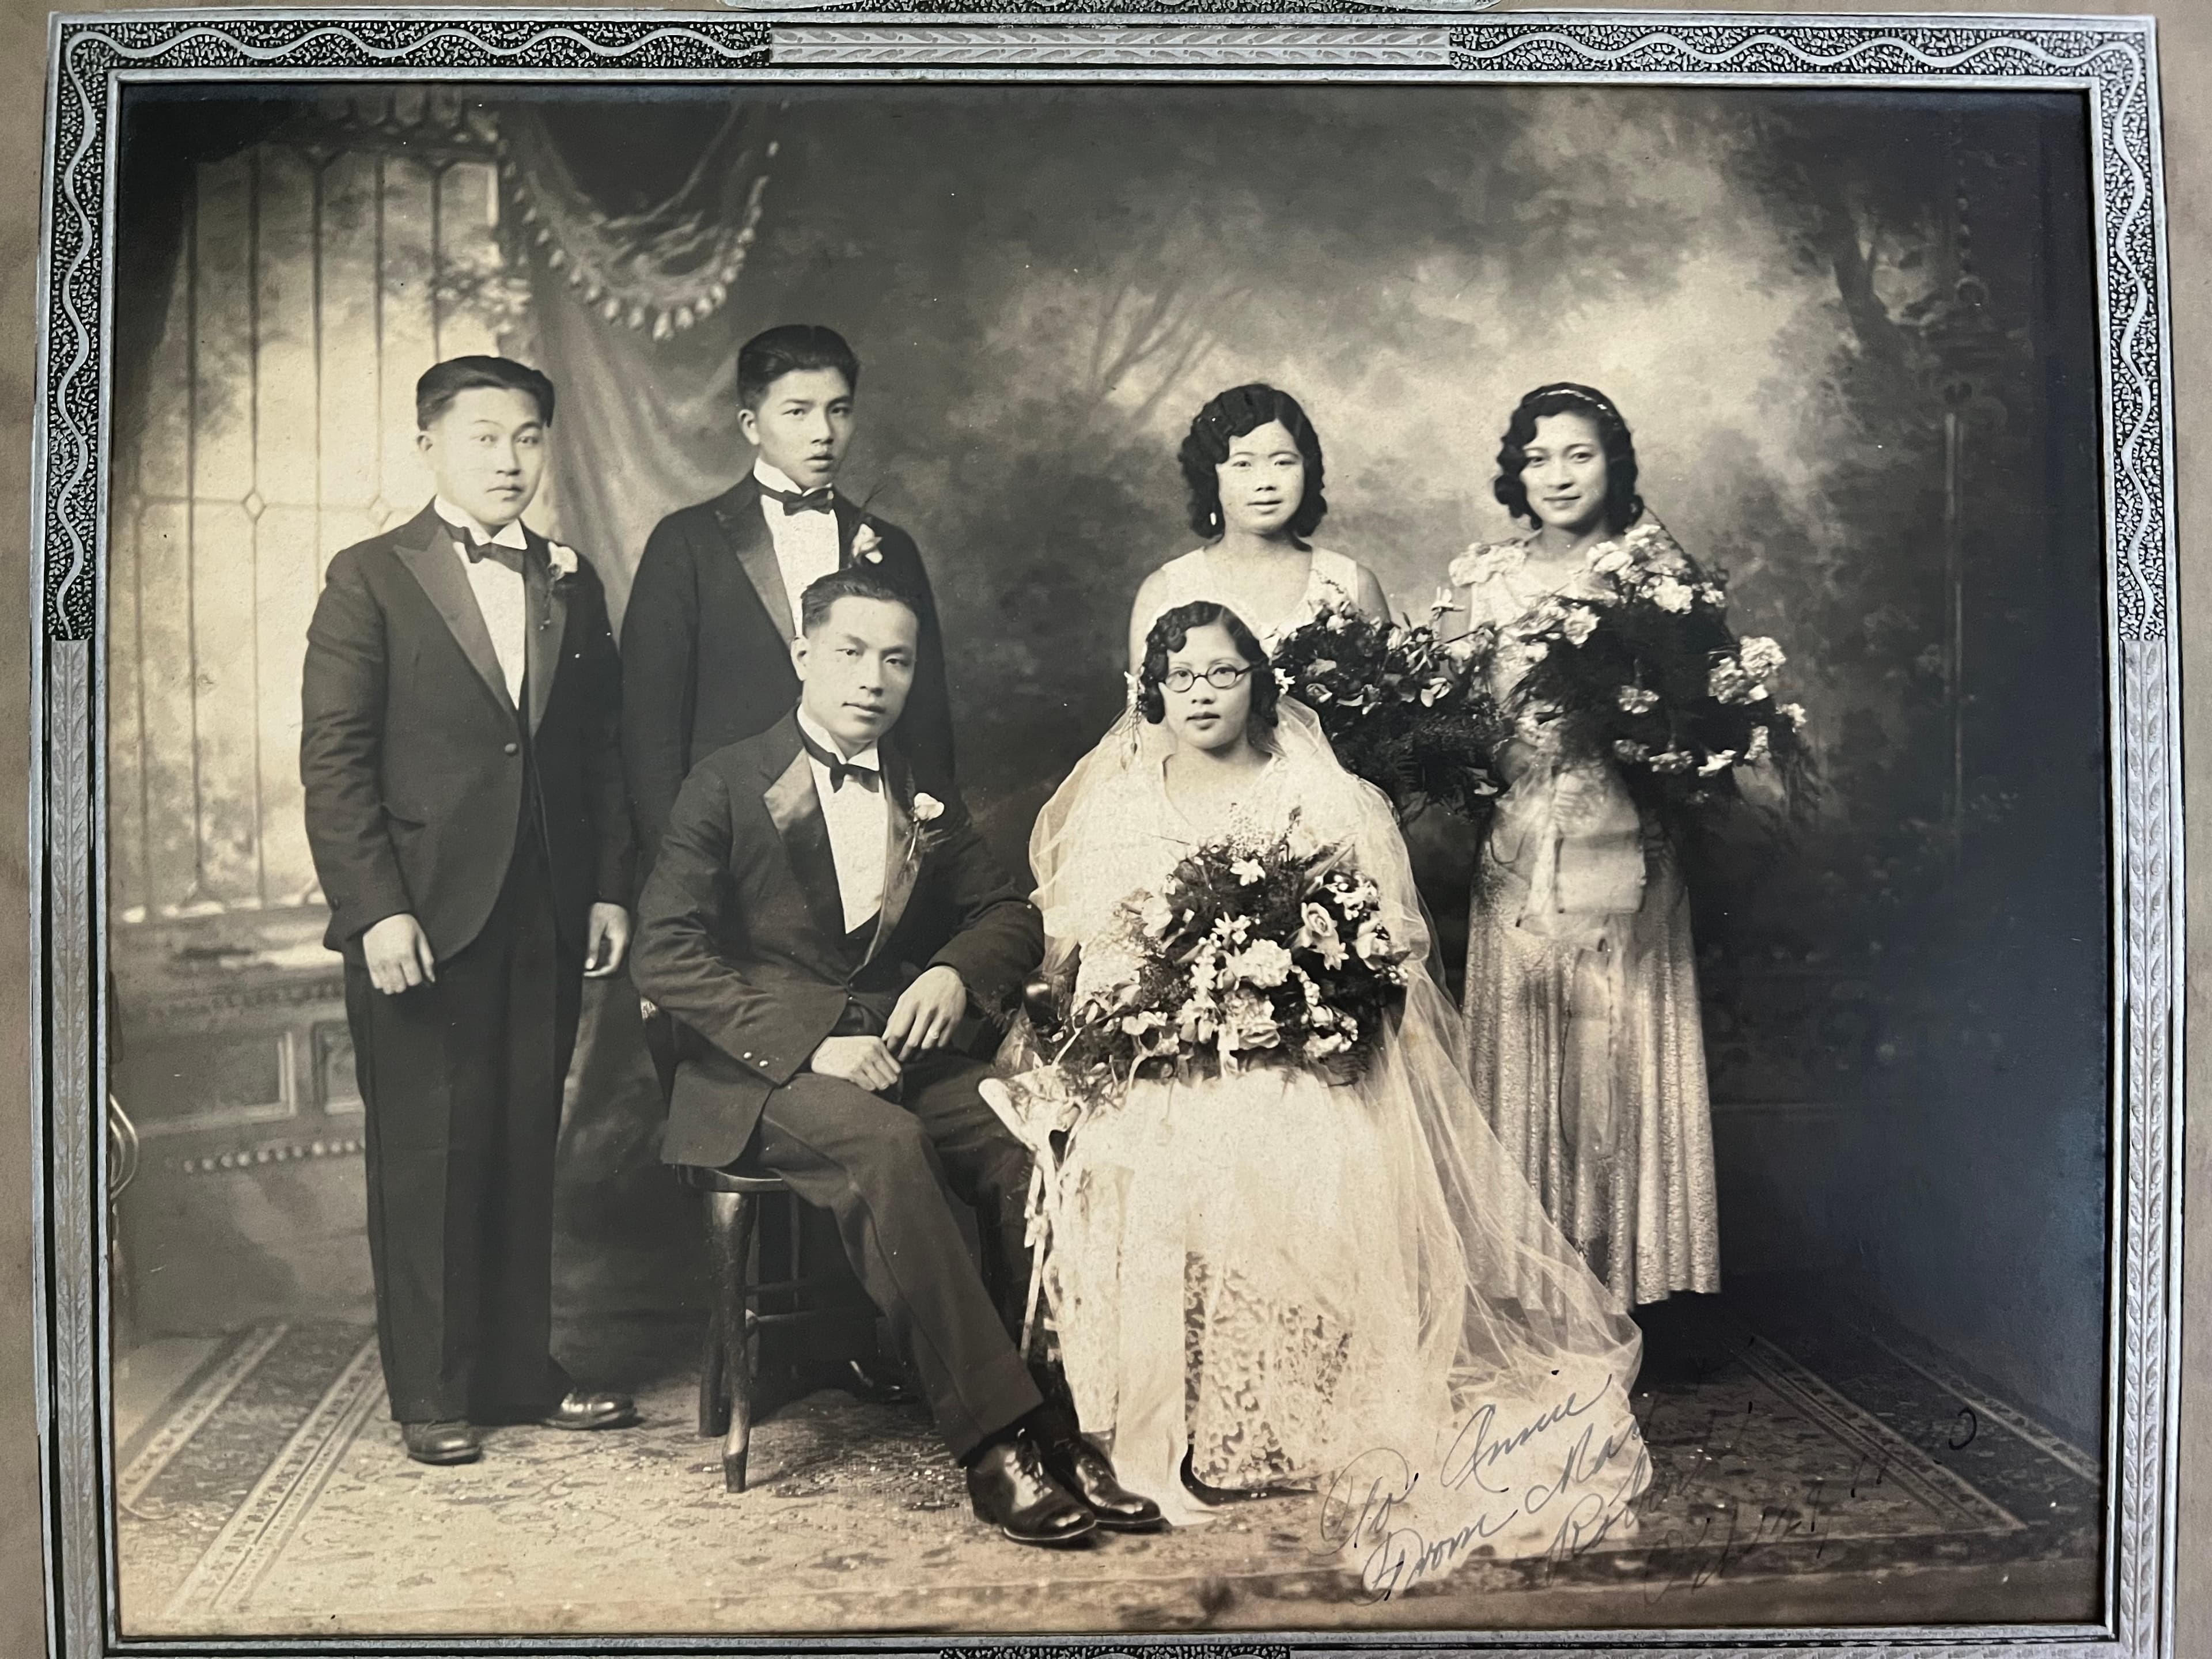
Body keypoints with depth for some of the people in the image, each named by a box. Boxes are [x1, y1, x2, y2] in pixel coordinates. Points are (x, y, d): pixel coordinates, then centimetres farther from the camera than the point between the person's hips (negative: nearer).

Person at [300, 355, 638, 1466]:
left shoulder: (571, 587, 13)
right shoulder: (370, 580, -1)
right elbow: (333, 760, -6)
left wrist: (609, 888, 6)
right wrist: (377, 910, -14)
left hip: (546, 922, 4)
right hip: (422, 921, -4)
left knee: (525, 1154, 11)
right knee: (426, 1161, 3)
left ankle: (519, 1371, 23)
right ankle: (431, 1395, 16)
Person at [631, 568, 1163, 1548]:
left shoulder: (927, 793, 18)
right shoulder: (727, 785, 3)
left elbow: (1010, 913, 19)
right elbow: (666, 954, -7)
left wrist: (957, 971, -6)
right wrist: (808, 1044, -19)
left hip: (904, 1056, 4)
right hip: (764, 1070, -4)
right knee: (884, 1145, -35)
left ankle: (1058, 1421, -19)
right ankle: (993, 1440, -33)